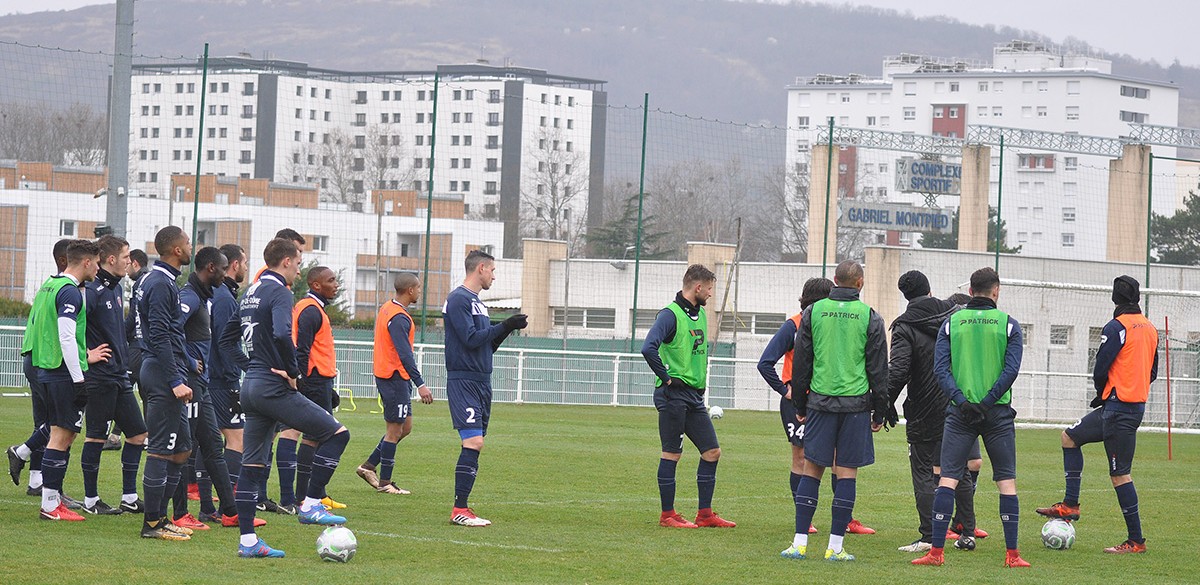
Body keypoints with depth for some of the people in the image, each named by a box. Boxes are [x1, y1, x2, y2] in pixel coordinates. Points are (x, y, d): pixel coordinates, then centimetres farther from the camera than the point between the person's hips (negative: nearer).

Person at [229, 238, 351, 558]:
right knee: (336, 433, -2)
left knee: (253, 465, 9)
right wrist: (292, 371, -16)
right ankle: (311, 505, -4)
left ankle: (247, 540, 9)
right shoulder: (279, 292, -11)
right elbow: (282, 334, -29)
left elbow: (227, 338, 25)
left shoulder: (250, 294, 16)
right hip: (274, 388, -9)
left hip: (251, 387, 9)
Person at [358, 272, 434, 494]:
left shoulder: (387, 309, 13)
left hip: (385, 375, 10)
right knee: (395, 430, -2)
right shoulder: (399, 318, -19)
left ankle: (369, 466, 16)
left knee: (405, 427, 14)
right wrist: (420, 384, -28)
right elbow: (405, 354, -25)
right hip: (395, 377, -10)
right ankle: (384, 482, 3)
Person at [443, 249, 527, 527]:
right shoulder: (458, 299, -10)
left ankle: (463, 508, 8)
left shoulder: (477, 302, 19)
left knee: (475, 444, 7)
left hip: (481, 381, 10)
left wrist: (506, 329, 8)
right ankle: (459, 510, -15)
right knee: (473, 442, -15)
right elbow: (470, 339, -19)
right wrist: (504, 326, -14)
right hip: (463, 381, -10)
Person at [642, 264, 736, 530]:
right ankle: (667, 515, 5)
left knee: (712, 451, 5)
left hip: (695, 396, 8)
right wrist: (665, 377, -18)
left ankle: (705, 513, 12)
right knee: (672, 454, -2)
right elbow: (648, 349, -26)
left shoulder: (701, 314, 14)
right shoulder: (670, 315, -13)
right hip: (673, 395, -8)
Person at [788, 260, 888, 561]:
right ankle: (835, 545, 0)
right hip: (856, 402, -1)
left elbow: (801, 362, 8)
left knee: (812, 469, 6)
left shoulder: (813, 312, 4)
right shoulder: (870, 317, 0)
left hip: (820, 401, 1)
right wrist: (879, 412, 10)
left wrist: (800, 404, 16)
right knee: (847, 472, 1)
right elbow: (878, 368, 3)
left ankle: (800, 542, 1)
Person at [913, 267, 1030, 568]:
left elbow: (940, 368, -4)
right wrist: (987, 402, -9)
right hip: (997, 413, -1)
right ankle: (1012, 553, 2)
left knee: (948, 478, 0)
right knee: (1007, 481, 5)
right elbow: (1011, 369, -8)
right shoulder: (1008, 324, 2)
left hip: (960, 411, 1)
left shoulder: (951, 323, 6)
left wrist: (961, 400, -10)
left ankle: (936, 551, -6)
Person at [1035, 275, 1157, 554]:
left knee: (1120, 474, -5)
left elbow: (1100, 370, -13)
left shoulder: (1116, 327, -13)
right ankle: (1070, 505, 15)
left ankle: (1136, 540, -3)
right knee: (1070, 436, 18)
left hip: (1118, 406, -9)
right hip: (1138, 404, 9)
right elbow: (1152, 372, 17)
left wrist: (1102, 392, 8)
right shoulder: (1150, 329, 12)